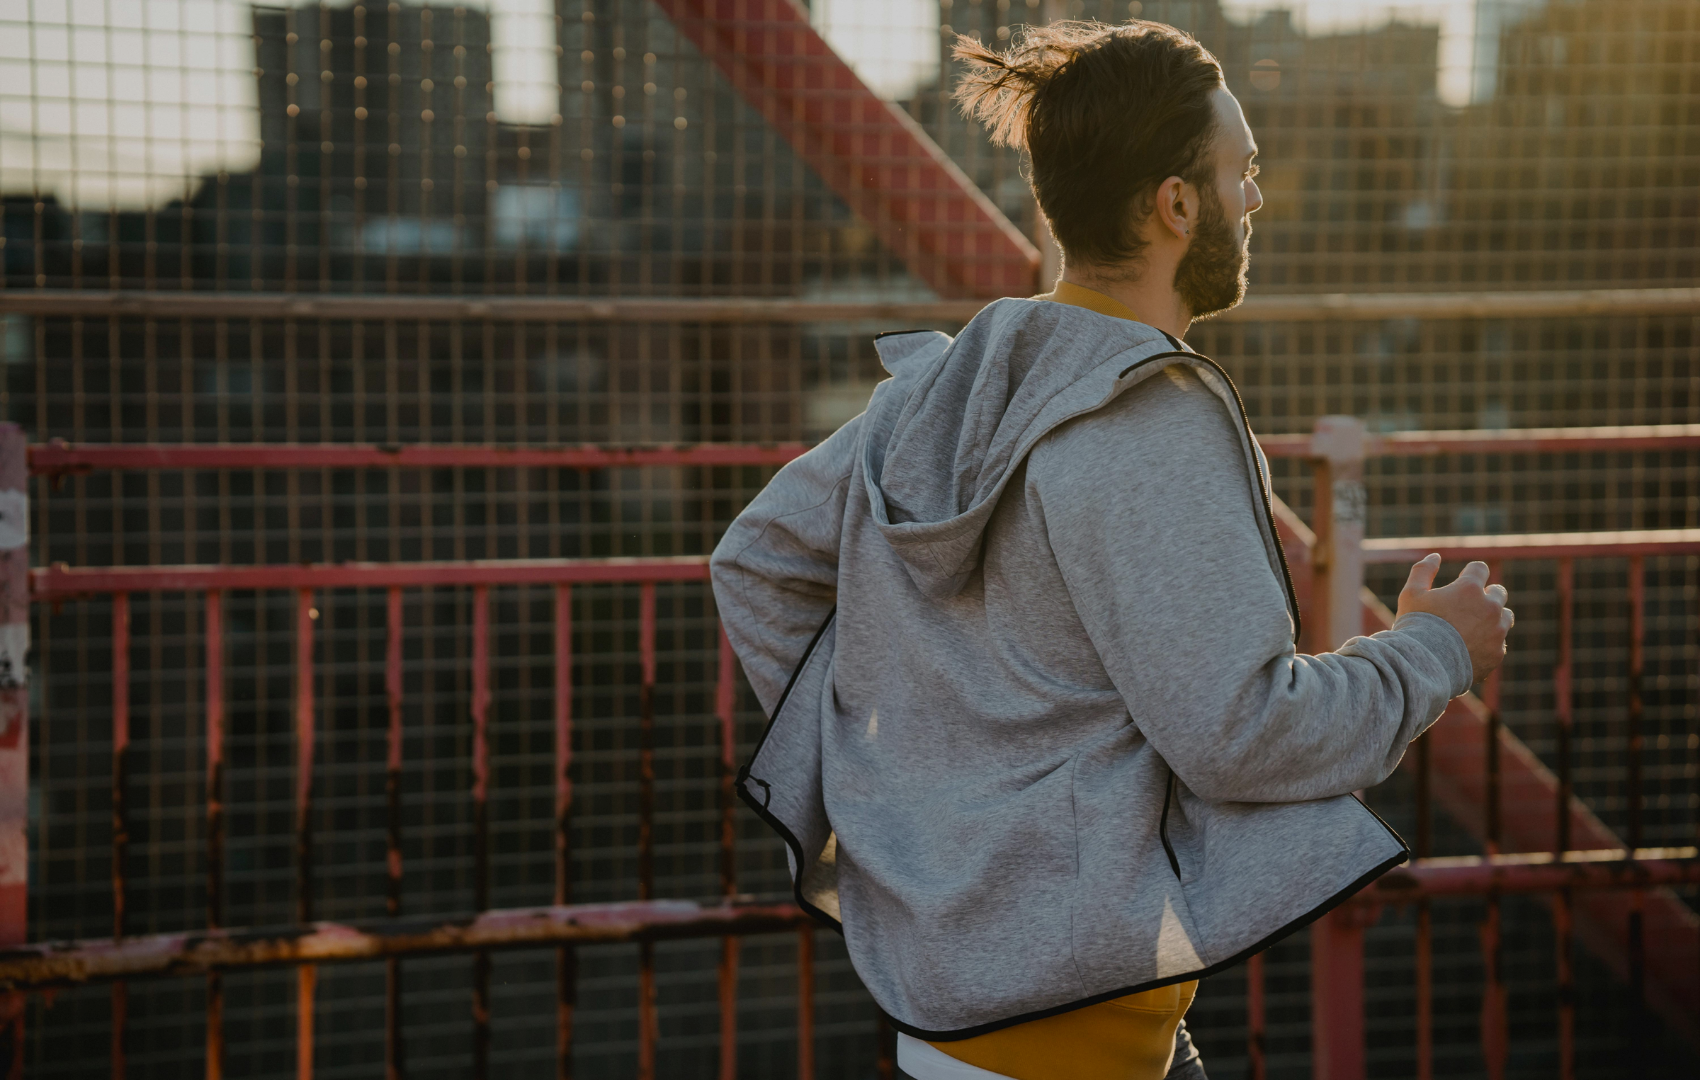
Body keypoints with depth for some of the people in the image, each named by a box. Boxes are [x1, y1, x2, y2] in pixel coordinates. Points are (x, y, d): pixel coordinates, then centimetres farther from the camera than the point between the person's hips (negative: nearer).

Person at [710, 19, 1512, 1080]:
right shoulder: (1150, 425, -21)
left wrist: (883, 755, 15)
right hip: (1063, 987, -9)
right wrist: (1433, 653, -7)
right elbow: (1238, 729, -23)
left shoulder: (952, 377, 4)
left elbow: (758, 562, 11)